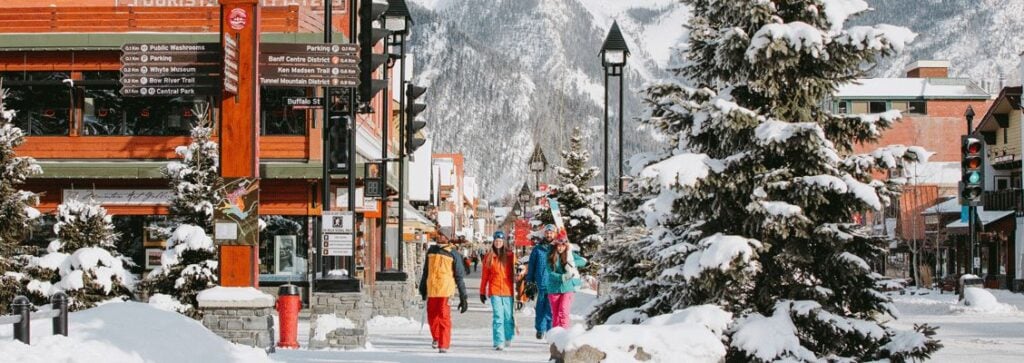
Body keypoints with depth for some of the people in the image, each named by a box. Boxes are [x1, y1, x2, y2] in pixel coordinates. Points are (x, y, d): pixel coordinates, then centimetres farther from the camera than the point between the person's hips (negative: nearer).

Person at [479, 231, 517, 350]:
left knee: (509, 316, 5)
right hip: (494, 291, 0)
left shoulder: (510, 255, 4)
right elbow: (484, 276, 10)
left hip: (508, 290, 0)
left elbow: (514, 272, 2)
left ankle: (508, 339, 24)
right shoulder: (489, 257, 7)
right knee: (497, 317, -6)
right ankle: (499, 342, -7)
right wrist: (482, 292, 9)